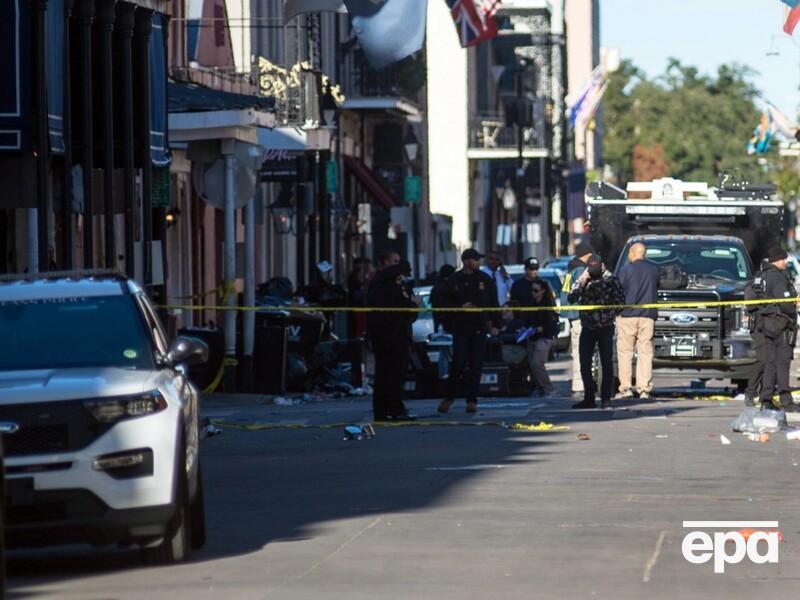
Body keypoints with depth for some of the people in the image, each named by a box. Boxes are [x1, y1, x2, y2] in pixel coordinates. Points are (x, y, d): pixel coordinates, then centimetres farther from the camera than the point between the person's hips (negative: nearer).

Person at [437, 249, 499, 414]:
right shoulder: (455, 280, 2)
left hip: (480, 328, 2)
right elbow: (446, 302, 5)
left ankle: (472, 400, 8)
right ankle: (449, 397, 6)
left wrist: (493, 323, 4)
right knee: (458, 362, -9)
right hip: (460, 327, -2)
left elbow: (493, 304, 10)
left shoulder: (485, 280, 6)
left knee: (476, 365, 2)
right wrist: (460, 307, -12)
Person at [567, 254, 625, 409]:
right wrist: (581, 283, -12)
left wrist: (610, 314, -9)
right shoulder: (582, 280, 7)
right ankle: (589, 398, 9)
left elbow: (620, 300, 0)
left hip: (605, 328, -3)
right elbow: (571, 299, -4)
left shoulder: (610, 279, -3)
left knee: (606, 363, -2)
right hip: (587, 327, 3)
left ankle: (606, 398, 2)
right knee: (584, 364, 2)